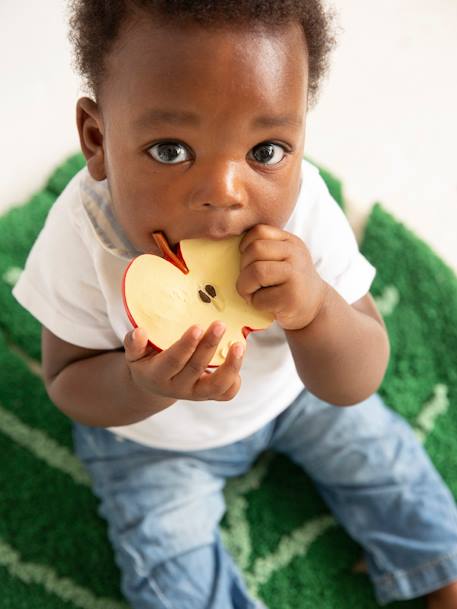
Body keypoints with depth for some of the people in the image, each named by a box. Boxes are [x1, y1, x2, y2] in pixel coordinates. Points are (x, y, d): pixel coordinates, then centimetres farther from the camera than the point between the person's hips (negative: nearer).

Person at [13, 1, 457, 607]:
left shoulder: (303, 205, -31)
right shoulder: (80, 238, -35)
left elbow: (356, 385, -24)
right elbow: (68, 384, -20)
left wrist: (316, 308, -48)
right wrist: (144, 385, -45)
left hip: (292, 389, 2)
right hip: (150, 433, -1)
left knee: (385, 461, 12)